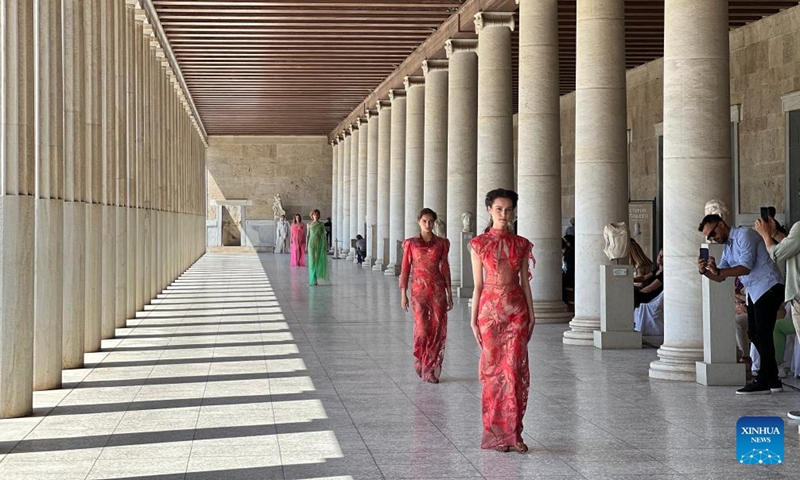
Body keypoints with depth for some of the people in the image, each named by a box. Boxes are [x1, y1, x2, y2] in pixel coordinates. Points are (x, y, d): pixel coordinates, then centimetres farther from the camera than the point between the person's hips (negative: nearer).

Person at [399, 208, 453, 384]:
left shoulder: (441, 243, 6)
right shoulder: (411, 243, 3)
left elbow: (445, 268, 9)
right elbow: (405, 269, 3)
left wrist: (449, 293, 6)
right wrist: (403, 294, -1)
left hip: (438, 289, 2)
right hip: (419, 288, -1)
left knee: (437, 329, -2)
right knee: (422, 329, -9)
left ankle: (430, 369, 8)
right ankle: (420, 360, 19)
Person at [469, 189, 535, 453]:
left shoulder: (521, 244, 7)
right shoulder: (479, 244, 1)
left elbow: (525, 282, 10)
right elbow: (478, 284, 2)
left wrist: (531, 314, 5)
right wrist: (474, 318, -1)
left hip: (516, 310, 1)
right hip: (490, 309, -1)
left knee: (515, 369, -5)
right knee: (493, 369, 2)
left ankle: (512, 432, 1)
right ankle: (495, 432, 10)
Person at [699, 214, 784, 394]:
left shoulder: (744, 235, -11)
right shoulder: (727, 247, 17)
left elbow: (746, 267, -21)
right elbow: (721, 277, 15)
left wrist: (718, 270, -26)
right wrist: (705, 271, -3)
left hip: (768, 287, -10)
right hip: (754, 292, 10)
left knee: (762, 334, -10)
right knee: (754, 334, 8)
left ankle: (764, 381, -6)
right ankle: (772, 380, 13)